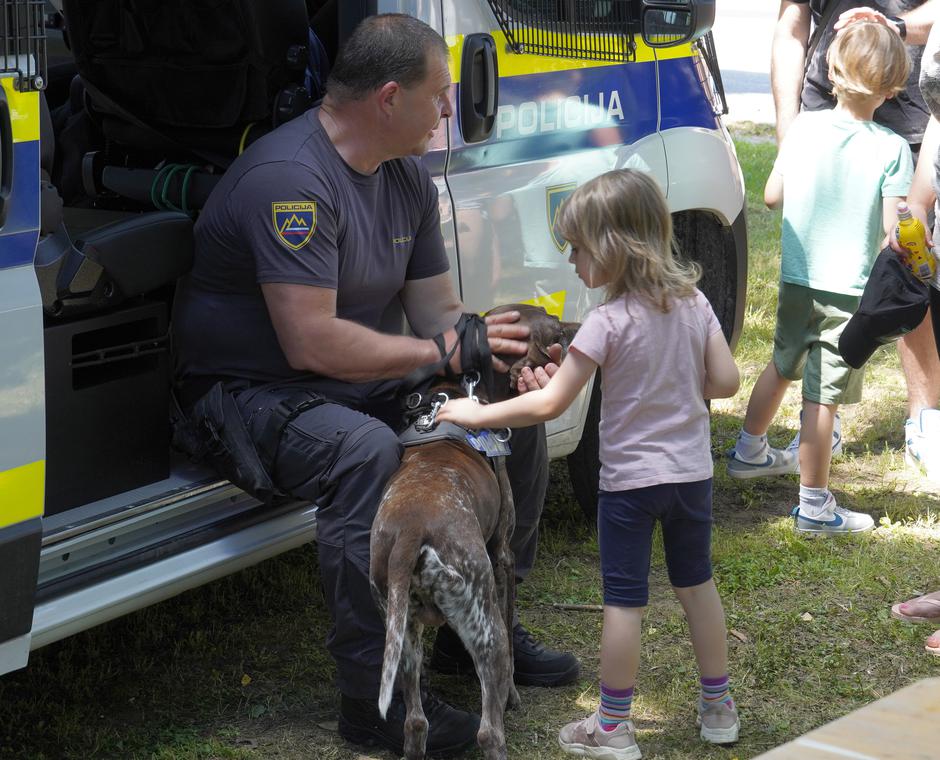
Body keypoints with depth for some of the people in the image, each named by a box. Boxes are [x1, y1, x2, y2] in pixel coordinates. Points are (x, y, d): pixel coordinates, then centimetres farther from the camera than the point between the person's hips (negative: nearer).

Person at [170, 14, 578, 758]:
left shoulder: (409, 178, 5)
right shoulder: (290, 177, -25)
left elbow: (438, 308, 8)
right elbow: (313, 342, -31)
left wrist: (495, 352, -14)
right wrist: (442, 351, -22)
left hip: (366, 384, 9)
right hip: (252, 390, -9)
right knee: (365, 451, -38)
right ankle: (376, 695, -29)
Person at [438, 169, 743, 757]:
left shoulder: (609, 322, -20)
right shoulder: (694, 302, -2)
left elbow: (550, 404, -20)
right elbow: (725, 381, 0)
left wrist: (477, 414, -10)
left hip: (630, 479, -6)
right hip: (692, 471, 6)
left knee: (625, 600, 3)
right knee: (697, 582, 20)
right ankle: (719, 708, 29)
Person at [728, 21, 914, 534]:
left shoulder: (804, 127, -3)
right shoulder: (892, 149, -13)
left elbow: (772, 196, 5)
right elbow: (894, 230, -15)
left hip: (795, 281, 5)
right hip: (851, 292, -5)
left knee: (782, 366, 26)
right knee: (822, 396, -1)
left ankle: (749, 452, 44)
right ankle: (814, 506, 6)